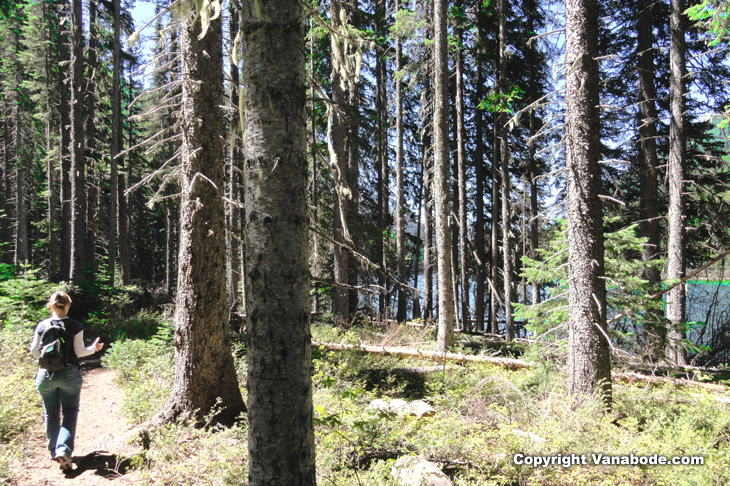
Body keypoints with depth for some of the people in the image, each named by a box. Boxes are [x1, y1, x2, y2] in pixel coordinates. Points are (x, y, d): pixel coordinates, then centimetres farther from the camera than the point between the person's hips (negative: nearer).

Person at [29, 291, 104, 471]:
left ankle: (54, 451, 26)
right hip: (69, 374, -2)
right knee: (70, 413, 9)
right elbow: (79, 352, -7)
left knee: (51, 414, 17)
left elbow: (35, 353, 1)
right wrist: (93, 348, 11)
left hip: (46, 375, 2)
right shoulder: (75, 326, -9)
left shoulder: (42, 326, -3)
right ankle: (64, 450, -7)